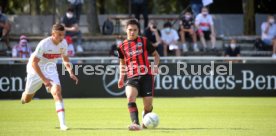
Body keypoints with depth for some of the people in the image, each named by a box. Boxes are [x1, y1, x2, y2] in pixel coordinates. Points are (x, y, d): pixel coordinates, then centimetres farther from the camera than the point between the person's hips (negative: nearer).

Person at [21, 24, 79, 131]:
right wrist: (44, 79, -33)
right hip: (36, 70, -3)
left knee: (57, 91, -21)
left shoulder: (63, 43, -11)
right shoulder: (44, 44, -29)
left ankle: (62, 124, -27)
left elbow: (65, 59, 8)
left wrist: (71, 72, -8)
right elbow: (34, 63, -28)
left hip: (51, 70, 3)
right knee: (27, 99, 10)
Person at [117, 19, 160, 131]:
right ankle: (135, 123, -36)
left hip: (146, 75, -1)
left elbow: (156, 55, 13)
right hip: (132, 77, 1)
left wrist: (155, 65, -7)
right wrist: (121, 77, 12)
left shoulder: (144, 41, 4)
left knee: (148, 105, -1)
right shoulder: (122, 46, 10)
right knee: (130, 96, -30)